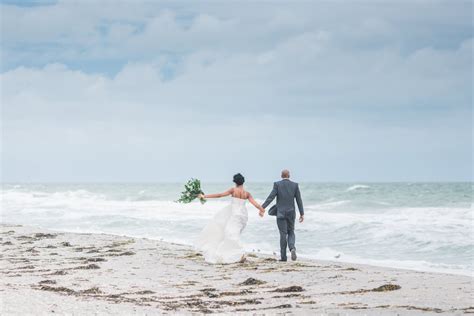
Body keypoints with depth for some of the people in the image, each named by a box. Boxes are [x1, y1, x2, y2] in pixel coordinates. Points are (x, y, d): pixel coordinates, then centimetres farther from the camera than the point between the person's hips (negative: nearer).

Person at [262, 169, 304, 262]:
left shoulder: (277, 184, -4)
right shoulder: (295, 185, 2)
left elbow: (270, 197, -12)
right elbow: (299, 200, 1)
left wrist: (262, 208, -11)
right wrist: (302, 213, 5)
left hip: (280, 213, -2)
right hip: (291, 213, 2)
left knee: (283, 234, 3)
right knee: (291, 233, 14)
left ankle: (283, 256, 3)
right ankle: (292, 248, -13)